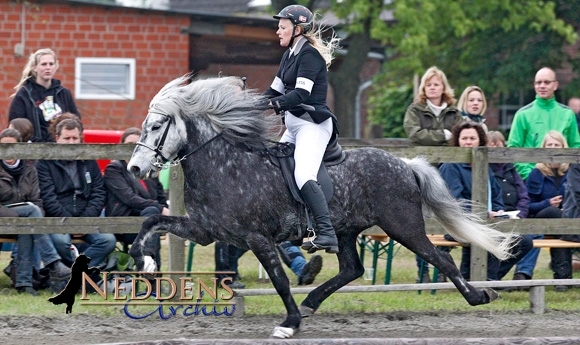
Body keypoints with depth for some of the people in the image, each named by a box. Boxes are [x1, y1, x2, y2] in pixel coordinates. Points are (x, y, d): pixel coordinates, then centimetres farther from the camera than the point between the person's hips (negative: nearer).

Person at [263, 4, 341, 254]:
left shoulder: (309, 54, -12)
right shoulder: (290, 55, 17)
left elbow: (301, 93, -23)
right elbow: (275, 91, 19)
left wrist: (273, 104, -32)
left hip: (312, 125, -11)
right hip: (294, 126, 11)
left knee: (303, 175, -26)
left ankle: (327, 234, -35)